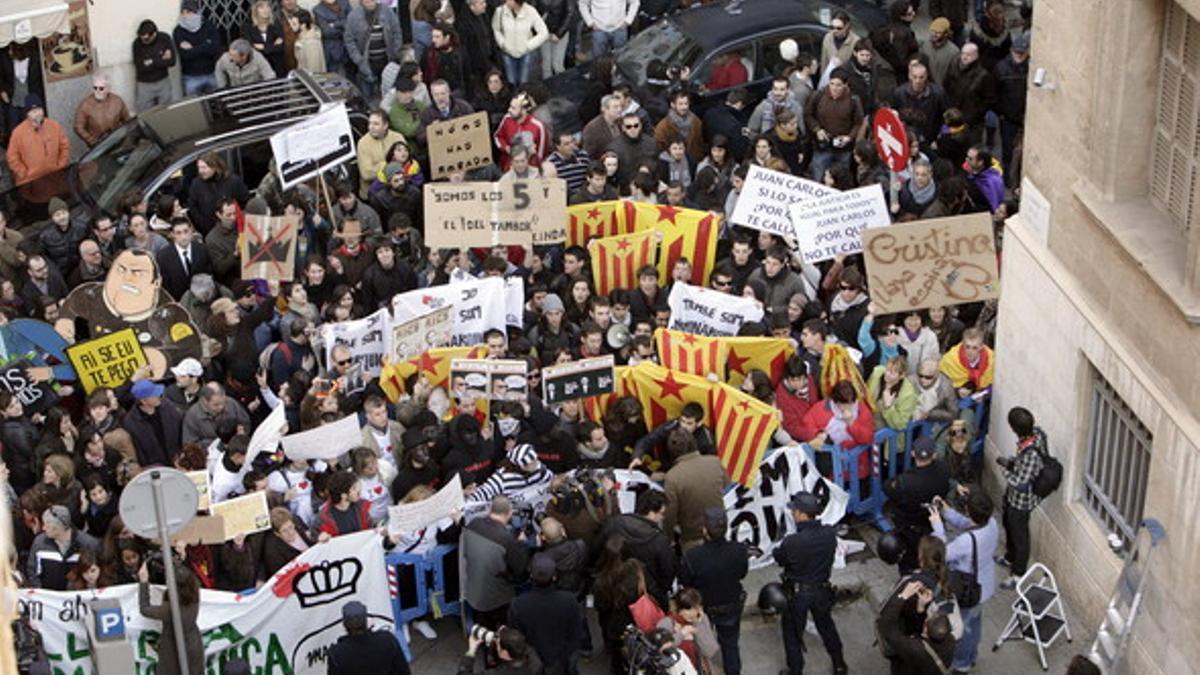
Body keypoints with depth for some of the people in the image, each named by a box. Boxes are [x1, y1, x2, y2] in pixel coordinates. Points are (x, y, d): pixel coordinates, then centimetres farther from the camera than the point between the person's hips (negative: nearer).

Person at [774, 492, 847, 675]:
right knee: (826, 627, 27)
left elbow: (779, 558, -13)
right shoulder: (829, 534, -18)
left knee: (792, 633, 18)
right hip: (822, 590, 4)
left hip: (797, 594, -4)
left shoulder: (791, 542, -31)